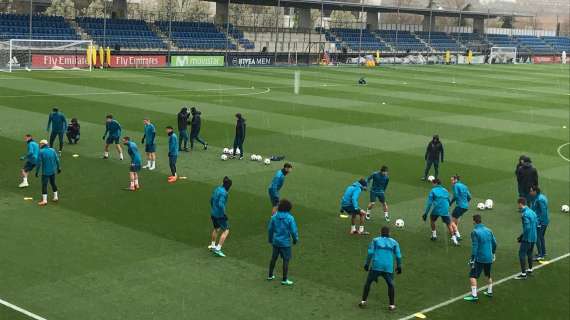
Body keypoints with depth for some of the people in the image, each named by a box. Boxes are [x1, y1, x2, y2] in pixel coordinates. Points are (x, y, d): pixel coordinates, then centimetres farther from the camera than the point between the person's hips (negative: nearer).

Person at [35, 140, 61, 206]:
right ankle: (56, 197, 26)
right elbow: (57, 160, 6)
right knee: (53, 183, 19)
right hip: (53, 171, 5)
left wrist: (37, 171, -6)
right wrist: (58, 168, 18)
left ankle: (44, 200, -5)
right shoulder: (53, 150, 2)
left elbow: (39, 162, -13)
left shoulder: (41, 151, -11)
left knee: (44, 185, -2)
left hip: (45, 172, -5)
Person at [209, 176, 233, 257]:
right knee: (226, 230, -3)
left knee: (216, 228, 28)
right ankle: (218, 249, -9)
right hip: (219, 214, -9)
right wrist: (224, 214, -19)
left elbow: (211, 200, 17)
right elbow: (221, 204, -29)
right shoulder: (224, 193, -21)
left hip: (213, 213, 9)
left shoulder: (217, 189, 6)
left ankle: (213, 245, 43)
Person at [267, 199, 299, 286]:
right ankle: (284, 280, 9)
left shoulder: (274, 217, -5)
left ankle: (270, 275, 31)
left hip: (275, 241, 4)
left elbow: (270, 229, 4)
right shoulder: (290, 218, -18)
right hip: (285, 242, -4)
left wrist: (270, 239, 19)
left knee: (274, 258, 19)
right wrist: (295, 239, 4)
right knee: (286, 260, 5)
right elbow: (294, 231, -14)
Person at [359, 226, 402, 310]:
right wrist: (399, 266, 18)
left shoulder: (375, 240, 8)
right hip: (388, 268, 1)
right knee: (390, 285, 15)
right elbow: (398, 256, 9)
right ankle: (392, 305, 10)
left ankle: (364, 301, 12)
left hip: (376, 266, -1)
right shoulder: (394, 242, 11)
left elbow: (370, 253, 1)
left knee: (368, 282, 13)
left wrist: (367, 264, 4)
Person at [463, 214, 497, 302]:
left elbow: (474, 247, -17)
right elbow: (494, 243, 10)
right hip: (489, 258, 7)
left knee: (472, 276, -2)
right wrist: (493, 253, 25)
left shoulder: (475, 232, -14)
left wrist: (472, 258, -13)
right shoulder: (489, 230, 4)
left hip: (480, 259, -7)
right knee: (488, 275, 24)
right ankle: (489, 292, 37)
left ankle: (474, 295, -9)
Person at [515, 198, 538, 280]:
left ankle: (523, 274, -6)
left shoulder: (524, 214, -18)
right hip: (533, 238, 9)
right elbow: (536, 224, 14)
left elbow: (527, 228, -24)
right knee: (529, 253, 22)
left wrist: (521, 237, -14)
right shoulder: (532, 212, 9)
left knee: (522, 254, -4)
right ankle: (530, 269, 35)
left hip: (527, 238, -9)